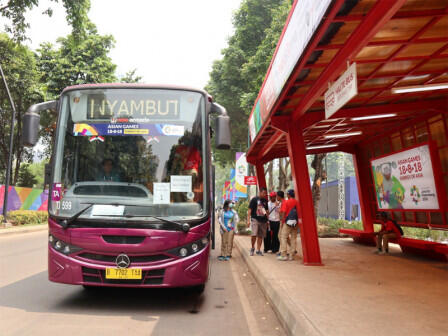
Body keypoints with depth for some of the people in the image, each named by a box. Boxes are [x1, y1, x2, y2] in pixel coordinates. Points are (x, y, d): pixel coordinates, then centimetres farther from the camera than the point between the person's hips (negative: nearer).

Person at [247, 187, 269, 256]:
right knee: (254, 235, -16)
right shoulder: (254, 199, -3)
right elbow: (249, 210, -5)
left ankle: (258, 250, 18)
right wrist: (248, 220, -11)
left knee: (260, 236, 8)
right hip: (255, 219, -5)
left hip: (263, 220, 5)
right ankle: (252, 248, 7)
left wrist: (267, 220, 17)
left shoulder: (265, 201, 13)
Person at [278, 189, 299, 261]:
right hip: (295, 223, 4)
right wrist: (298, 221, 13)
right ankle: (291, 255, 10)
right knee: (293, 239, 8)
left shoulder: (285, 202, -6)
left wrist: (282, 221, -4)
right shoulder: (297, 203, 5)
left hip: (287, 223, -4)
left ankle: (283, 255, -3)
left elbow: (283, 213, -10)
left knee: (284, 238, 1)